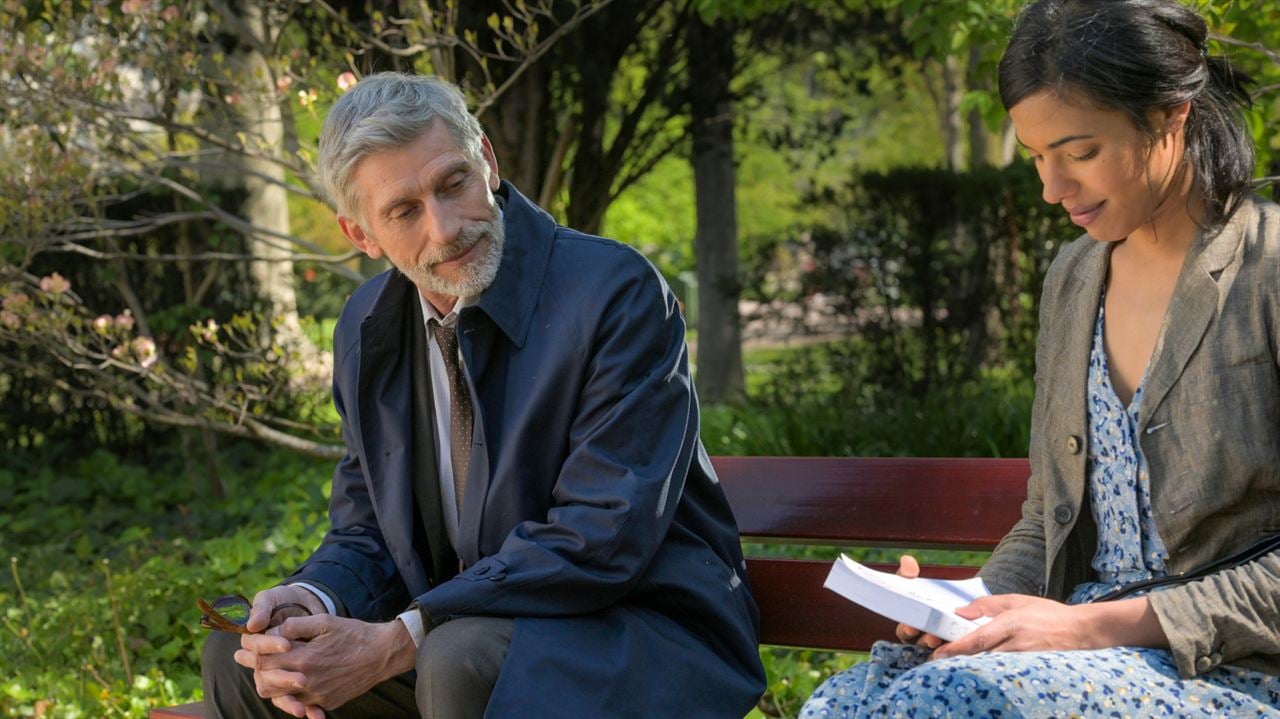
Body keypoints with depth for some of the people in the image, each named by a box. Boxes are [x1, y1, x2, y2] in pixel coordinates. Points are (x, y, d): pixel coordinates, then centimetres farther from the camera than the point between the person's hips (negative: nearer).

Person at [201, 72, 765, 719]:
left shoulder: (615, 293, -17)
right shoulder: (366, 326, 5)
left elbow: (600, 539, -23)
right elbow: (365, 531, 9)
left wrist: (394, 643, -26)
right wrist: (309, 603, -16)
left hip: (649, 636, -6)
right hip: (470, 622, 6)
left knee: (460, 661, -35)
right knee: (237, 658, -6)